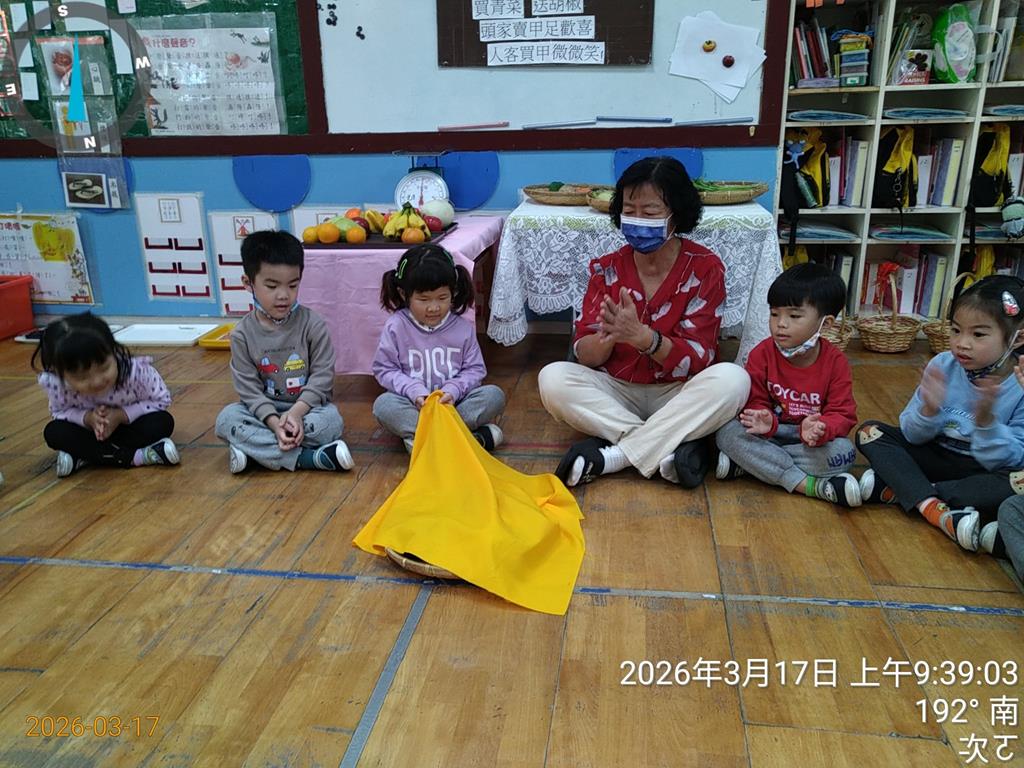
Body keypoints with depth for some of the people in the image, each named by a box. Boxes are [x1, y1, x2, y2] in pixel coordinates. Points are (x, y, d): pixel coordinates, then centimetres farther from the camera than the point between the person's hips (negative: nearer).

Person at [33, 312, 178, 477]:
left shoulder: (135, 372, -37)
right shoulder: (56, 384, -31)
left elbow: (161, 400, -21)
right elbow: (59, 412, -11)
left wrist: (121, 415, -32)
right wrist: (87, 417, -33)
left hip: (129, 424, -1)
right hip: (90, 430, 2)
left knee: (163, 422, -29)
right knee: (53, 432, -25)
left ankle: (83, 455, -23)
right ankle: (134, 456, -28)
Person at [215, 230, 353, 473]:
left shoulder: (313, 324, -9)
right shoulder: (242, 334, -6)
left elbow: (322, 375, -10)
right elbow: (248, 387, -9)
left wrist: (297, 412, -25)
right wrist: (274, 422, -26)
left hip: (306, 406, -1)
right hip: (264, 410, 2)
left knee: (331, 421, -32)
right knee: (227, 419, -26)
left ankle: (257, 448, -23)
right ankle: (308, 458, -31)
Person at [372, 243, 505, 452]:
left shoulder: (463, 328, -1)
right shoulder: (396, 327, -6)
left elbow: (475, 369, 1)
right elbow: (384, 369, -4)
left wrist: (453, 390, -19)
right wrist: (414, 391, -20)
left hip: (453, 403, 1)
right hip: (415, 404, -1)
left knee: (494, 395, -21)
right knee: (384, 404, -31)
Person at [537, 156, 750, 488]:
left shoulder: (705, 268, -9)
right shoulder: (607, 268, -3)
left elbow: (696, 361, -16)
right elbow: (584, 355, -7)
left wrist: (641, 336, -35)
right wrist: (606, 337, -32)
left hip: (678, 394, -1)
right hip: (616, 392, 2)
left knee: (732, 379, -32)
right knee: (553, 379, -25)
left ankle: (611, 456, -26)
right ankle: (674, 449, -25)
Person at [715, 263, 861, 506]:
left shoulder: (836, 362, -9)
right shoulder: (762, 354, -8)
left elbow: (842, 414, -10)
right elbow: (755, 402, -7)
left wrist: (820, 429, -35)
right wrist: (766, 421, -33)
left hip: (811, 442, 0)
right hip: (771, 435, 0)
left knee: (844, 452, -31)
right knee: (727, 432, -28)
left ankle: (747, 463, -27)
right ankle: (806, 484, -32)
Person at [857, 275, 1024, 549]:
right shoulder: (943, 365, -9)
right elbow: (912, 436, -6)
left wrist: (986, 420, -34)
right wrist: (929, 411, -28)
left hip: (981, 470, -3)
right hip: (934, 454, 3)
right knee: (870, 432, -14)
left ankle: (895, 489, -28)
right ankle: (934, 508, -32)